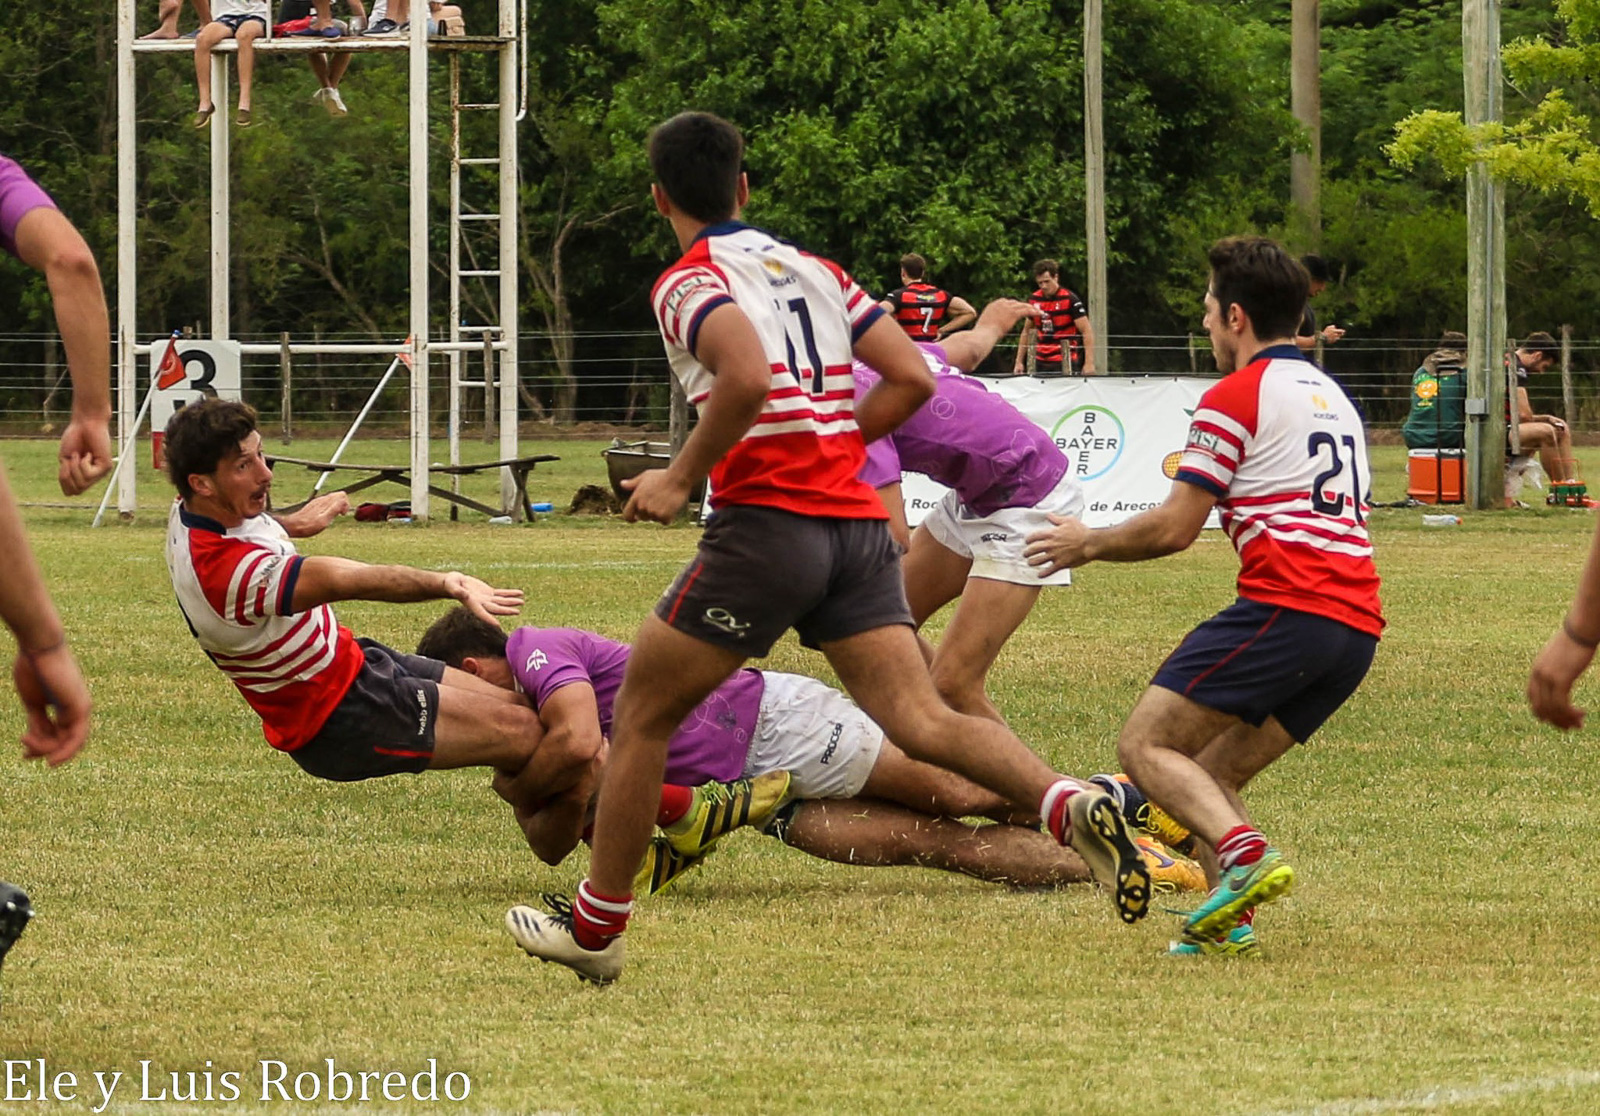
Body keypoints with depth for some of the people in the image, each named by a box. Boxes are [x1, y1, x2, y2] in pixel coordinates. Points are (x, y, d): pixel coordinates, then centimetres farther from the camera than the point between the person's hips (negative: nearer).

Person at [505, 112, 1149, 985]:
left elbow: (748, 376, -22)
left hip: (767, 520, -6)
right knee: (920, 722, -5)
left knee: (642, 714, 10)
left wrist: (680, 479, -11)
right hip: (857, 521, 6)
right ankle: (1069, 805, -31)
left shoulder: (688, 282, -2)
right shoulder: (815, 271, 20)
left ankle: (595, 926, 16)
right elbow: (911, 378, 15)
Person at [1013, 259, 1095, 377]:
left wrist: (1089, 363, -20)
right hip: (1041, 361, 5)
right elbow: (1027, 331, 19)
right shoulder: (1034, 300, 8)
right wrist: (1019, 362, 15)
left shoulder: (1070, 300, -9)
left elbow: (1087, 331, -12)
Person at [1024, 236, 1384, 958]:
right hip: (1358, 626, 8)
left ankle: (1243, 854, -28)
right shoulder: (1333, 397, 26)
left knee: (1145, 744, -4)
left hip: (1285, 607, -8)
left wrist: (1086, 545, 14)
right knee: (1215, 774, 16)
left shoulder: (1236, 397, 0)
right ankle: (1228, 918, -5)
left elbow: (1173, 528, -3)